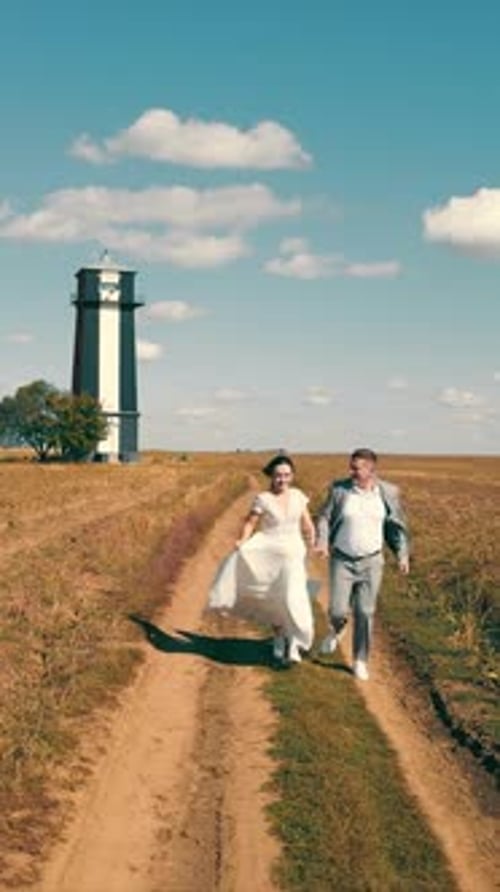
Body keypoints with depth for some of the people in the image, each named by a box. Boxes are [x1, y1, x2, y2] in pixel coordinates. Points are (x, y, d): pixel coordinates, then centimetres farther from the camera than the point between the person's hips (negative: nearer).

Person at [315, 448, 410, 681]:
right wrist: (322, 542, -18)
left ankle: (360, 661, 14)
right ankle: (336, 630, 33)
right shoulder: (339, 489, -8)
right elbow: (324, 518, 0)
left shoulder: (388, 492, -5)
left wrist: (403, 554, -8)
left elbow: (396, 526, 3)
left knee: (365, 613, 0)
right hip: (342, 560, 0)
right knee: (338, 610, -3)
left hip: (371, 562, 0)